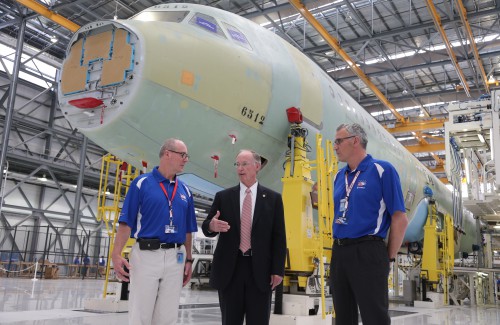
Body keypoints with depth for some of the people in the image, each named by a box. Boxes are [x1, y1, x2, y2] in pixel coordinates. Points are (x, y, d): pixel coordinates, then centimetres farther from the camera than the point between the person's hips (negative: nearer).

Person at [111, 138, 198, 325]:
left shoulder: (185, 191, 12)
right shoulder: (142, 183, -2)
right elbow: (126, 222, -6)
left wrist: (188, 260, 11)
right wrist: (116, 254, -14)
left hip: (175, 258, 4)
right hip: (146, 254, -4)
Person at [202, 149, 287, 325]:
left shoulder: (273, 198, 4)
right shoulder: (223, 196, 6)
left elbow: (279, 237, 2)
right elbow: (206, 227, 5)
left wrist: (278, 270, -4)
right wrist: (212, 225, -20)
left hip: (260, 269, -1)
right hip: (229, 268, 1)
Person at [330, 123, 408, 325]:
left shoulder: (382, 170, -7)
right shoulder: (339, 176, 13)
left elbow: (400, 219, -9)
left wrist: (389, 257, -6)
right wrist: (339, 248, 15)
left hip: (367, 253, -7)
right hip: (339, 254, 7)